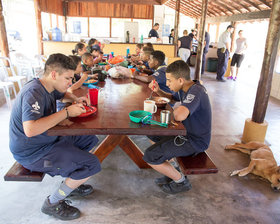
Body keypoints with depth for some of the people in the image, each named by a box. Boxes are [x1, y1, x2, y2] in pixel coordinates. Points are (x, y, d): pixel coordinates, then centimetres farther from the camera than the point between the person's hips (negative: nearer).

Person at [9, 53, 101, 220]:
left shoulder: (48, 87, 5)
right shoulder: (34, 92, -26)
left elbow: (62, 93, 30)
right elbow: (30, 129, -40)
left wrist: (76, 99, 7)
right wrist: (66, 112, -31)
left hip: (48, 140, 10)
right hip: (32, 153, -10)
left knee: (90, 139, 12)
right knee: (92, 164, -16)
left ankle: (70, 183, 19)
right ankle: (53, 203, 2)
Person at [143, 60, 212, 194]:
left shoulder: (195, 92, -27)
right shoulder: (185, 88, 3)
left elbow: (180, 116, -44)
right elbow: (172, 97, 24)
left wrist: (176, 108, -19)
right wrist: (158, 91, 2)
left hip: (195, 141, -10)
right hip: (186, 132, 10)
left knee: (149, 157, -14)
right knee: (151, 132, 18)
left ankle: (181, 181, 7)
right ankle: (172, 171, 21)